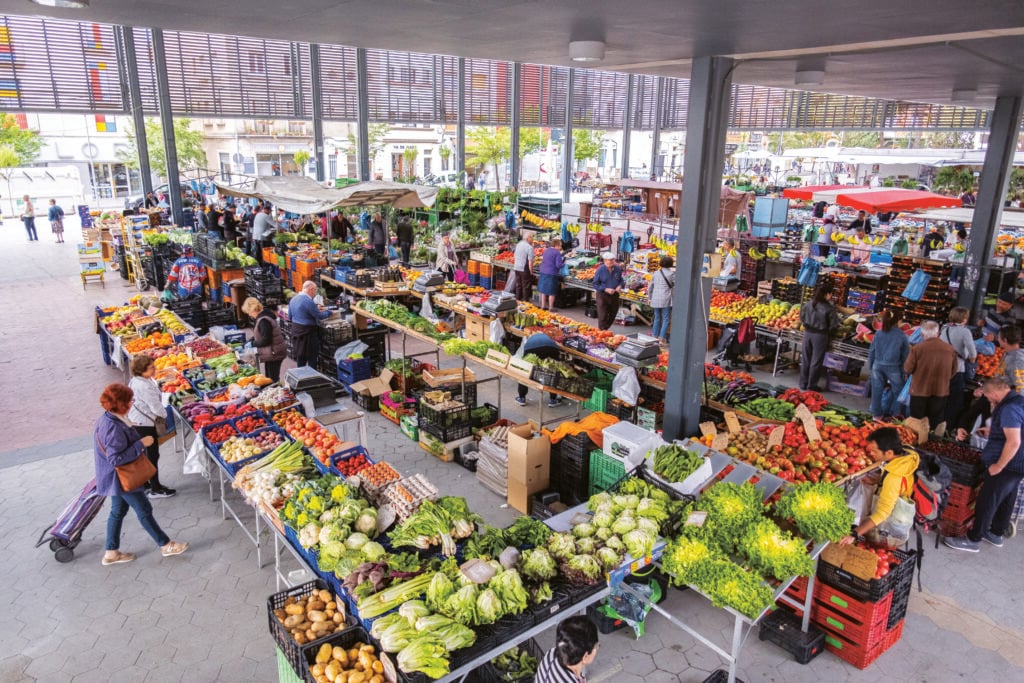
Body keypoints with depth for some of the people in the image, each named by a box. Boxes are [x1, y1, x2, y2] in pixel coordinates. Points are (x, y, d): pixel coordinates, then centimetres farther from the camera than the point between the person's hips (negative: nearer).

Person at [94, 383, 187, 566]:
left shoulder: (107, 419, 2)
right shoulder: (114, 427, -30)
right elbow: (116, 459, -30)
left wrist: (139, 442, 9)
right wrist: (141, 444, -26)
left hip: (115, 477, 10)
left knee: (118, 511, 19)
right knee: (144, 510, 3)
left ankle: (111, 553, 30)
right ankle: (166, 545, 16)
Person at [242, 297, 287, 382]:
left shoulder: (263, 321, -24)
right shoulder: (260, 317, 8)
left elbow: (265, 340, -25)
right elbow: (260, 335, 20)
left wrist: (253, 344, -12)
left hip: (273, 354, -10)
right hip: (271, 353, 10)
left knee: (273, 379, -3)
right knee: (269, 378, 20)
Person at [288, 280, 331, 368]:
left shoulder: (293, 299, 7)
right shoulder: (308, 301, -21)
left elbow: (290, 317, 16)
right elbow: (320, 316, -16)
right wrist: (329, 312, 4)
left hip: (295, 330, 9)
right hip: (307, 331, -9)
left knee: (300, 356, 17)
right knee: (311, 357, 2)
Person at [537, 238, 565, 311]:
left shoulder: (546, 250, 10)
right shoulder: (557, 253, -13)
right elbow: (558, 265, -18)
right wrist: (564, 263, 2)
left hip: (543, 273, 7)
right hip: (552, 274, -7)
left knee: (543, 290, 16)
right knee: (552, 292, 2)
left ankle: (543, 305, 23)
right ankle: (551, 307, 8)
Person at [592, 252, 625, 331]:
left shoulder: (617, 269, 0)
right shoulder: (600, 270, -11)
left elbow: (621, 280, 13)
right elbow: (595, 284, -9)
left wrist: (620, 286, -10)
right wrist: (606, 289, -20)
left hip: (614, 295, 4)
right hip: (602, 296, -4)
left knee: (612, 316, 13)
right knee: (603, 316, -5)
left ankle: (605, 330, 32)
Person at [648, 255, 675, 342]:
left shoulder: (656, 273, 10)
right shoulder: (672, 273, -5)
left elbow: (650, 287, 15)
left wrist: (650, 298, 23)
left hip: (655, 299, 5)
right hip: (666, 300, -5)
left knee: (657, 318, 15)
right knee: (665, 319, 1)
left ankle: (654, 336, 19)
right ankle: (662, 338, -2)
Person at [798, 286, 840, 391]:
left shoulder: (808, 305, -2)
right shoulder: (829, 308, -14)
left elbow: (802, 318, 7)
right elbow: (834, 324, -11)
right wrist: (827, 329, 7)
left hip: (808, 333, 5)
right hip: (820, 335, -4)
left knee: (805, 359, 14)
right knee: (816, 361, 6)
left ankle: (803, 383, 22)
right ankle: (811, 386, 12)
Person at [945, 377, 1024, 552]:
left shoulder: (1009, 408, -25)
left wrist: (998, 466, -22)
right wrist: (992, 431, 17)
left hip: (1007, 465, -10)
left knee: (986, 502, 0)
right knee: (1006, 500, 21)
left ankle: (973, 539, 9)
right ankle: (997, 533, 36)